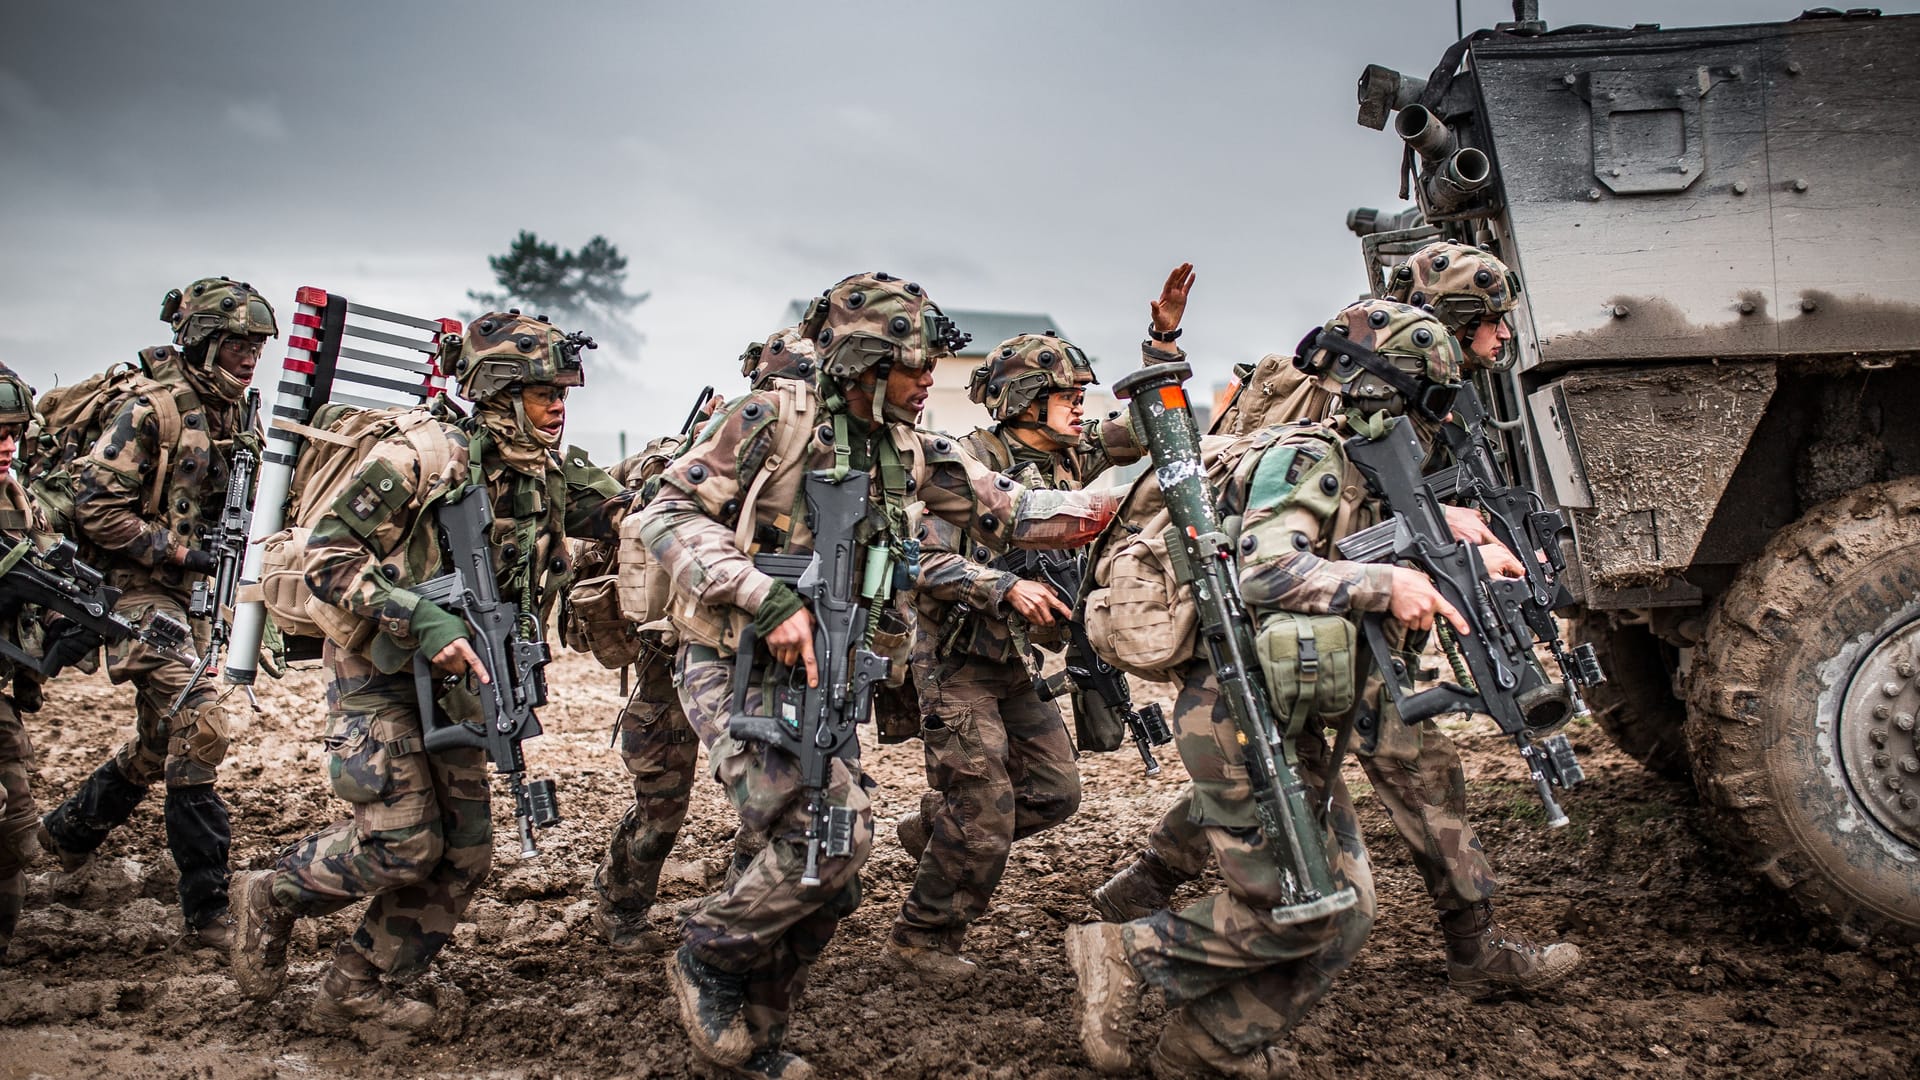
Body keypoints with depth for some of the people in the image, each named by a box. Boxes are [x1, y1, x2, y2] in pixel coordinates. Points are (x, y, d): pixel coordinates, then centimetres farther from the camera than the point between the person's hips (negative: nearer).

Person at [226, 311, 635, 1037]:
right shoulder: (420, 461, -19)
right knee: (403, 843, -12)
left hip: (451, 685, 7)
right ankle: (270, 898, 15)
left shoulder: (556, 474, 1)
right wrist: (424, 621, -29)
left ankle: (356, 991, 21)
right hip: (378, 677, -7)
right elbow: (326, 558, -19)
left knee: (464, 855, 5)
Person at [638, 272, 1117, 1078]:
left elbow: (1010, 514, 6)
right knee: (831, 832, -22)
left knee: (833, 876, 6)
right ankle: (707, 956, 3)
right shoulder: (773, 421, -11)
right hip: (735, 670, -7)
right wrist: (766, 600, -25)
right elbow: (668, 515, -14)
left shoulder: (911, 452, 7)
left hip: (819, 680, 7)